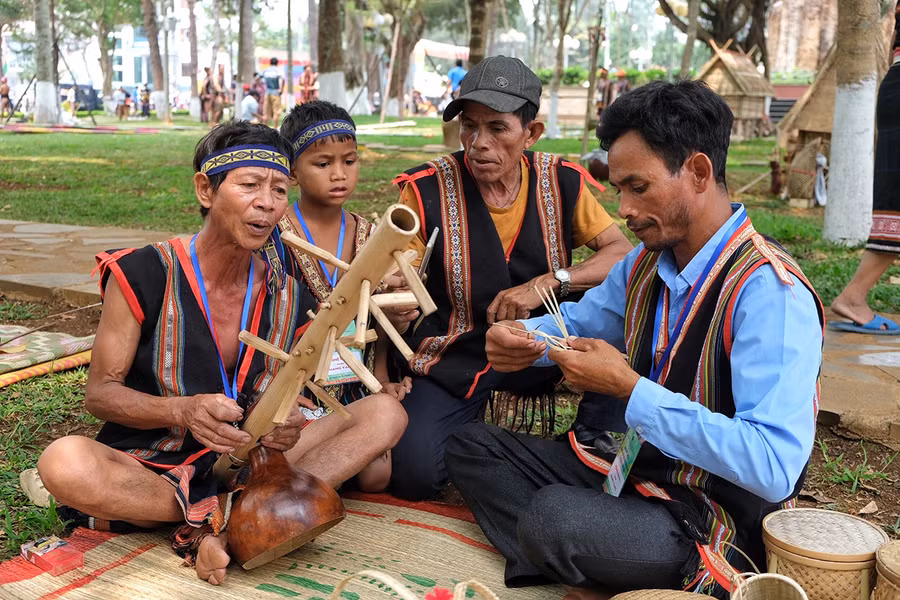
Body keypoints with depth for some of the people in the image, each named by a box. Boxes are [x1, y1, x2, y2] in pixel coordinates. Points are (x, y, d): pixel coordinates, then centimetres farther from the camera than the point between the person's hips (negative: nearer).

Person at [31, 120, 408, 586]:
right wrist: (183, 411, -28)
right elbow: (100, 392, -9)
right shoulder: (143, 275, -10)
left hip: (244, 466, 4)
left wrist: (284, 428, -18)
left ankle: (219, 526, -25)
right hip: (147, 466, -3)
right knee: (64, 462, -35)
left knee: (385, 414, -12)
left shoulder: (289, 299, 0)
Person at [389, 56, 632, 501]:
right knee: (413, 473, -25)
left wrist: (548, 282, -19)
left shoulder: (560, 182, -1)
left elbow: (623, 253, -5)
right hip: (452, 361, -2)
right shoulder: (428, 189, -9)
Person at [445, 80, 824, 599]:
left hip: (711, 524, -9)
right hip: (632, 469, 9)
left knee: (551, 515, -35)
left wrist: (629, 388, -29)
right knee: (470, 447, 7)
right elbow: (579, 321, 21)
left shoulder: (768, 292, -24)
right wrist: (521, 340, -3)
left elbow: (773, 468, -33)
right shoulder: (646, 264, 1)